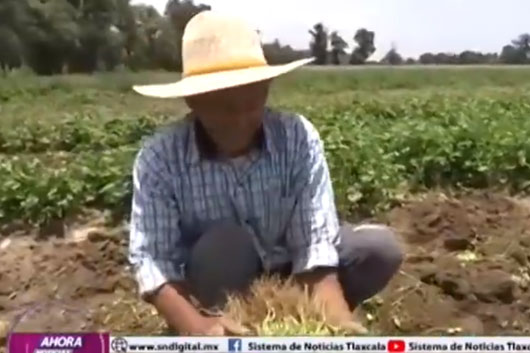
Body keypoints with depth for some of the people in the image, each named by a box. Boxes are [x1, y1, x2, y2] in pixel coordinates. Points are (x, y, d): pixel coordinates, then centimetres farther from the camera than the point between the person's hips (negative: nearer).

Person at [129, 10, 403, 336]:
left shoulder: (298, 138, -22)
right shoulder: (160, 158, -22)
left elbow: (315, 242, -25)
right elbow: (150, 256, -26)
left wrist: (338, 320, -41)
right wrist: (195, 325, -44)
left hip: (290, 276, 2)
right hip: (219, 293, -1)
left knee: (381, 247, -18)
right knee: (223, 243, -35)